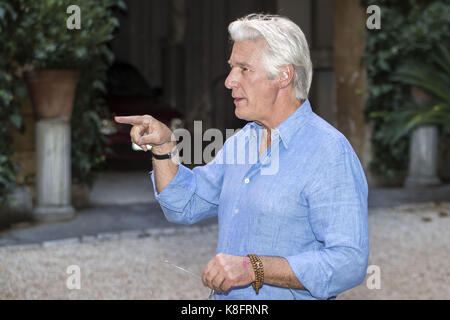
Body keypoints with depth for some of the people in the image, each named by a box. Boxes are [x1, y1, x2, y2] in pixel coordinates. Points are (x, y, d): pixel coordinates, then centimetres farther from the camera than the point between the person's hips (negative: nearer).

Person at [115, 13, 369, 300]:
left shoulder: (330, 153, -13)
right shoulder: (241, 140, 14)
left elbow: (349, 262, -21)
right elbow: (186, 206, 21)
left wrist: (254, 267, -25)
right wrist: (163, 146, 7)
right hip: (225, 301, 7)